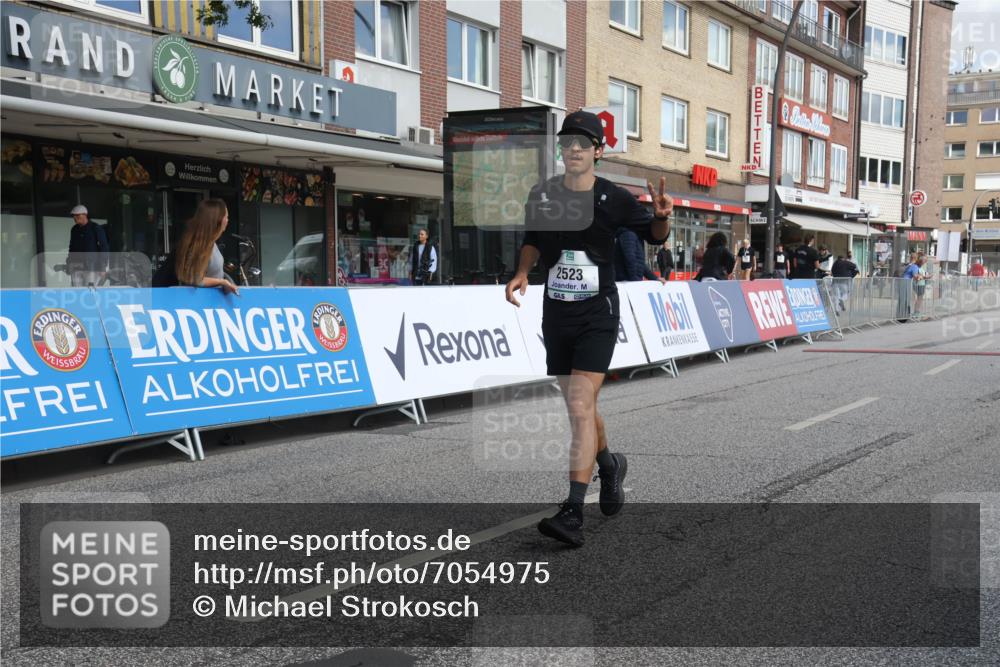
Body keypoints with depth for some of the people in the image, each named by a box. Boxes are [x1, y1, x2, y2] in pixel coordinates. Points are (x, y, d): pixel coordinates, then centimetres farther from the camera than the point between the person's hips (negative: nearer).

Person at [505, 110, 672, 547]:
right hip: (556, 314, 5)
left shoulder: (613, 198, -5)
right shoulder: (541, 195, 4)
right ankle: (609, 465, 44)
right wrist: (522, 273, 0)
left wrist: (662, 217, -15)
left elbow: (653, 236, 7)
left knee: (580, 408, -16)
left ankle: (573, 513, -16)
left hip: (597, 314, -4)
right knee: (579, 408, 15)